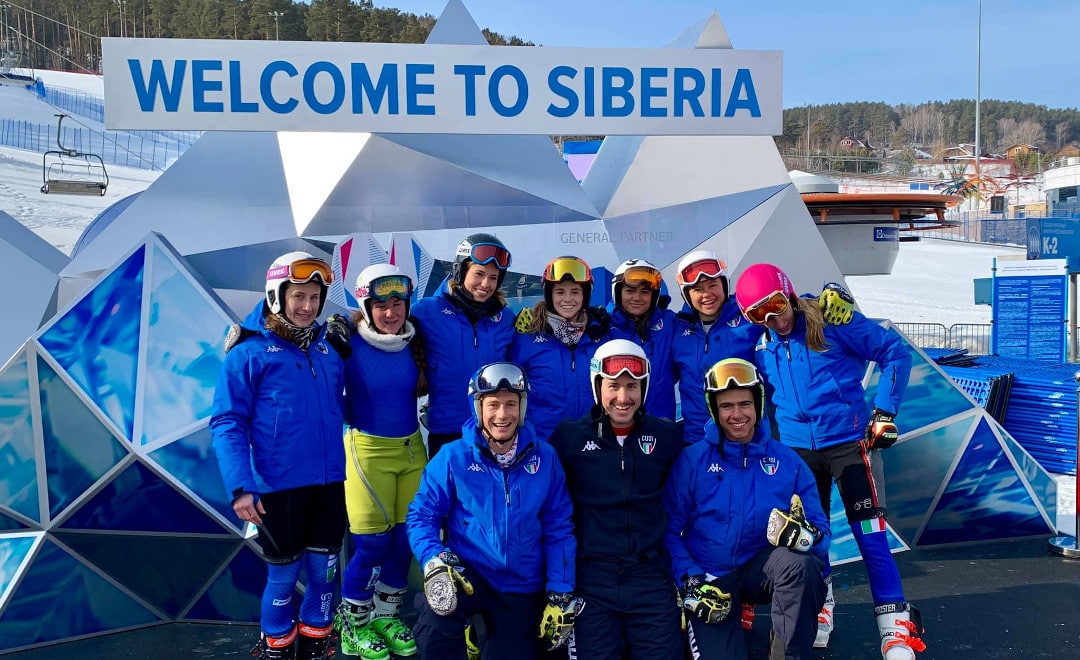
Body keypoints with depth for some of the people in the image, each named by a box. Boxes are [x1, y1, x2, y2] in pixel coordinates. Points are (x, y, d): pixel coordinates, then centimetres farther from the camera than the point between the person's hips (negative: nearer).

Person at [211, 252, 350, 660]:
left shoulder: (330, 344, 7)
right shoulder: (250, 352, -8)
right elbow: (227, 423, -11)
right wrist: (240, 487, -17)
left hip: (328, 482, 4)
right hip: (278, 486, -4)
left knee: (324, 569, 12)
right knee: (284, 573, 8)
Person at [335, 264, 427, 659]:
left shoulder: (414, 343, 2)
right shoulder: (350, 346, -13)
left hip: (411, 449, 5)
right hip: (368, 451, -5)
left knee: (406, 538, 9)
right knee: (372, 543, -1)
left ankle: (386, 616, 29)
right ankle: (353, 625, 21)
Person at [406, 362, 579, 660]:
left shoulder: (544, 458, -3)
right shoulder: (453, 457, -10)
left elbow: (558, 528, 1)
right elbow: (422, 515, -6)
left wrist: (561, 594, -3)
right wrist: (435, 561, -24)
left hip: (520, 586, 3)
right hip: (466, 574, -3)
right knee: (435, 629, -32)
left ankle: (492, 635, 39)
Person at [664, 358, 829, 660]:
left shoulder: (787, 461, 0)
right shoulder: (692, 460, -5)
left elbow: (820, 530, -1)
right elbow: (670, 530, -4)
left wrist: (805, 535, -25)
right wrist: (691, 581, -15)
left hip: (763, 569, 1)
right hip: (710, 580, -1)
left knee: (800, 564, -32)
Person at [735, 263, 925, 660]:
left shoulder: (832, 322, -10)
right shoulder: (760, 350, 2)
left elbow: (895, 352, -7)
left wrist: (885, 411, -10)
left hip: (849, 440, -4)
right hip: (797, 449, 4)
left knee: (869, 532, -5)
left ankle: (896, 625, 4)